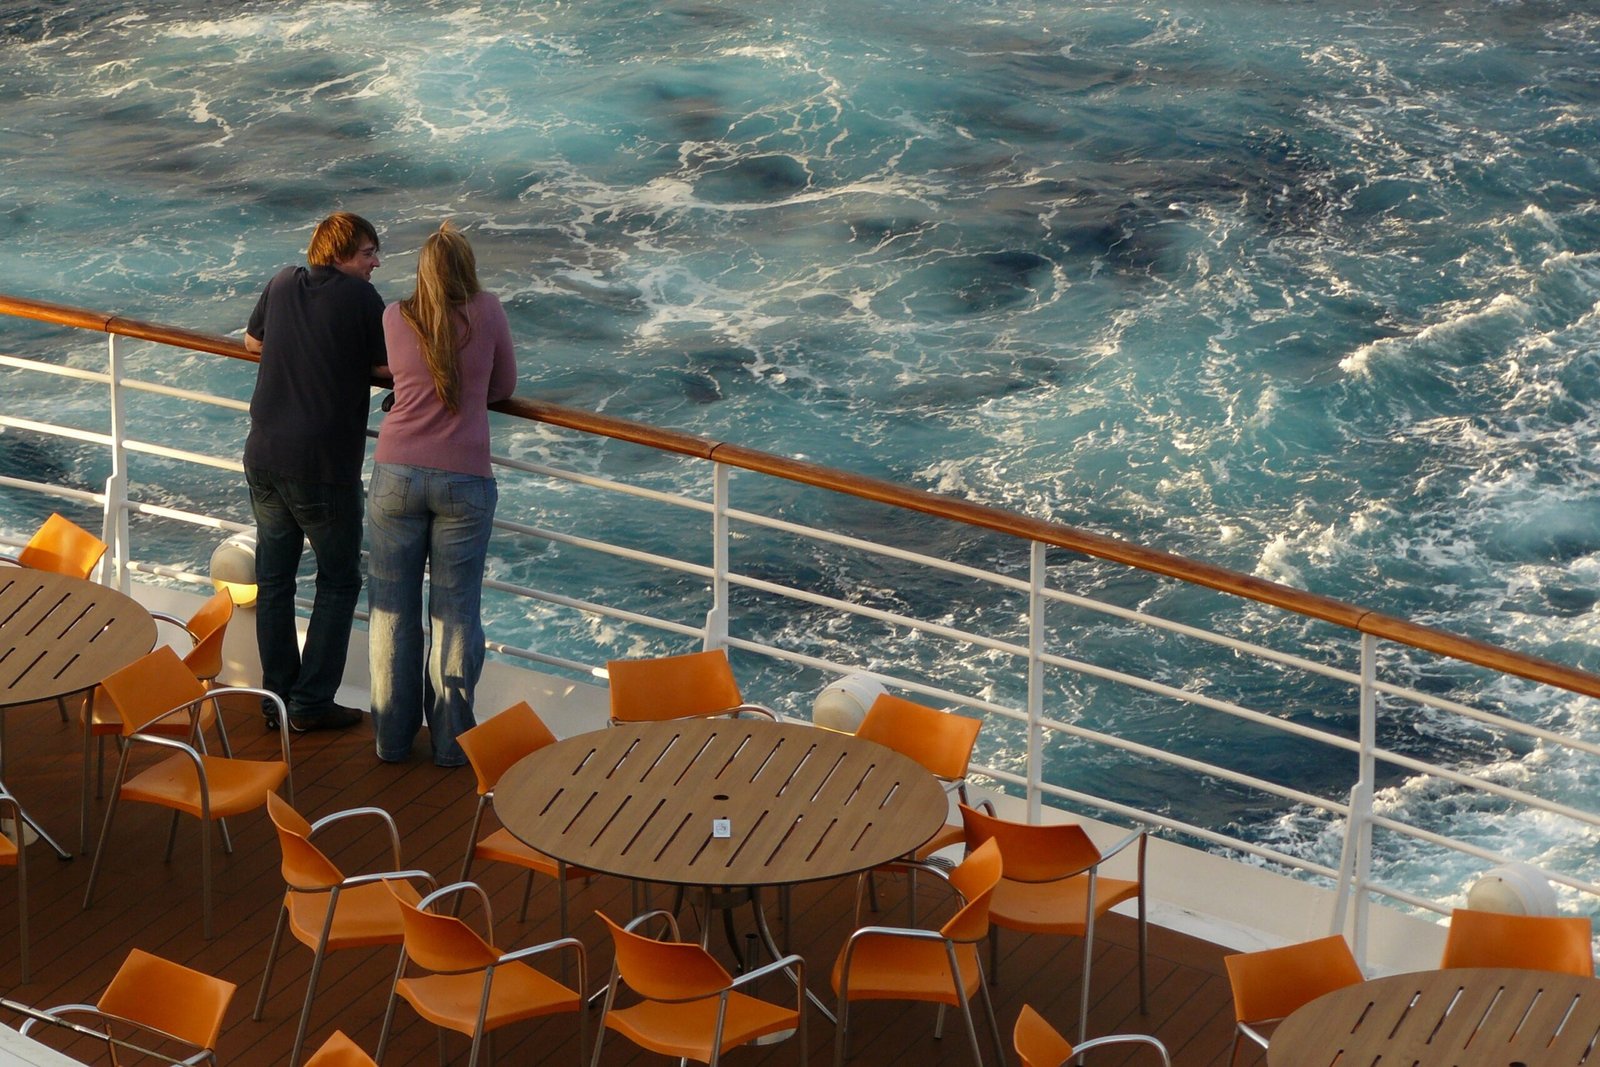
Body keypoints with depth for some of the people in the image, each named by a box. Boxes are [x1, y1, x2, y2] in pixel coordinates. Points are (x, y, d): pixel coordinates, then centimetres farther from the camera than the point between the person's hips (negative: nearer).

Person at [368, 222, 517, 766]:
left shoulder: (395, 318, 1)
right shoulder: (487, 312, -2)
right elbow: (504, 385, 9)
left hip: (397, 472, 1)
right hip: (464, 477, -1)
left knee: (393, 608, 12)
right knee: (454, 611, 8)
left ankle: (393, 736, 19)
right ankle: (451, 738, 13)